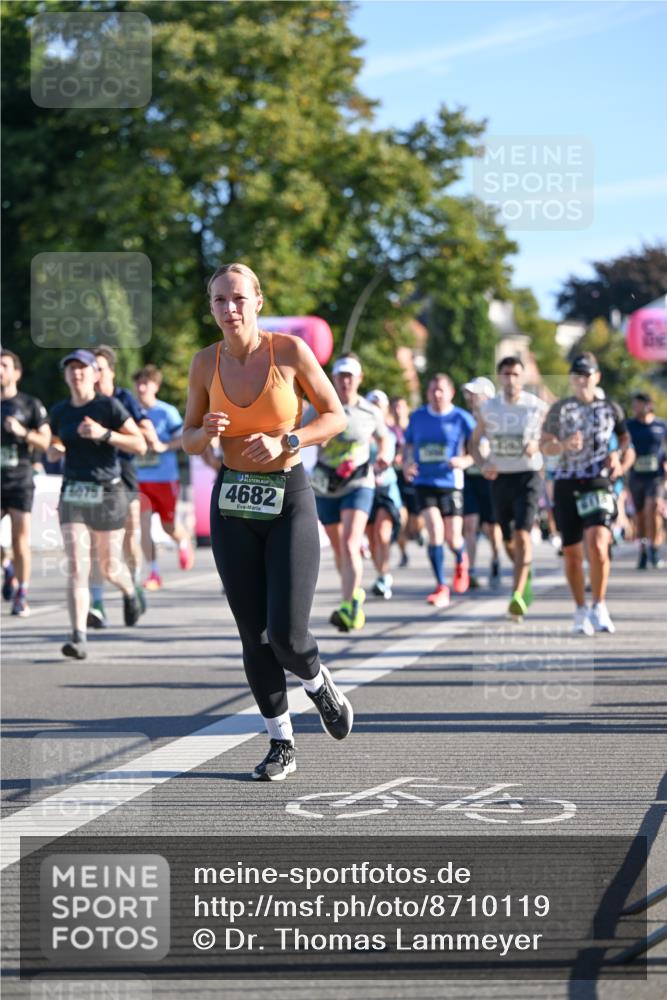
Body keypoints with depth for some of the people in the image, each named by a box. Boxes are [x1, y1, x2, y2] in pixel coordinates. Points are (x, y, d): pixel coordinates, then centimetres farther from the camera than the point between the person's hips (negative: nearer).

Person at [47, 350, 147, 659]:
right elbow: (53, 450, 22)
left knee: (109, 569, 10)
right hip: (73, 494, 2)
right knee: (77, 569, -12)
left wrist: (104, 434, -21)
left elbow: (140, 445, -9)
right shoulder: (59, 412, 7)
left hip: (108, 494, -2)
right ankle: (78, 638, -18)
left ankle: (129, 592, 46)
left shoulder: (109, 406, -5)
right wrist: (54, 450, -2)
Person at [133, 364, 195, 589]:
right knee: (144, 523, -11)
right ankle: (153, 572, -5)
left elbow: (185, 438, -6)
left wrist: (163, 446, -19)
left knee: (169, 525, 6)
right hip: (140, 479, 2)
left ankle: (184, 542, 42)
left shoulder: (167, 412, -6)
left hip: (165, 478, -2)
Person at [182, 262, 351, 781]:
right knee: (254, 637, 4)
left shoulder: (290, 350, -9)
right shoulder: (206, 362, 0)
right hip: (233, 504, 3)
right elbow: (189, 441, 9)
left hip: (289, 500, -3)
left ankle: (320, 685, 23)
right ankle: (282, 744, 18)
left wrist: (285, 441, -17)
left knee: (286, 635, -11)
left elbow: (336, 416, -2)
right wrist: (207, 432, -15)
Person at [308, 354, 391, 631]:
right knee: (338, 547, 14)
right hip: (326, 488, 2)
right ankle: (354, 593, 39)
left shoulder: (370, 413, 0)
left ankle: (349, 609, -28)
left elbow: (384, 438, 18)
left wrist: (385, 456, -3)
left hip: (359, 485, -2)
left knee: (350, 546, -20)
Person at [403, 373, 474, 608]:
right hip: (424, 482, 1)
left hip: (451, 484, -1)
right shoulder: (417, 417, 5)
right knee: (435, 531, -15)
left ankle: (461, 561, 41)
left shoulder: (462, 419, -4)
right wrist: (406, 463, -4)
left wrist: (464, 461, -19)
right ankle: (441, 587, -6)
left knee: (453, 538, 2)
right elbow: (408, 445, 16)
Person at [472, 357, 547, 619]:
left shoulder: (537, 407, -4)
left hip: (528, 477, -3)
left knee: (522, 534, -18)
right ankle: (526, 575, 40)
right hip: (499, 478, 4)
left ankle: (517, 595, -21)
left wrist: (537, 445, -17)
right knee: (508, 541, 11)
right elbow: (475, 441, 14)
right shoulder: (487, 408, 3)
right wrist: (482, 464, -4)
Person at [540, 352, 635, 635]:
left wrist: (621, 463, 4)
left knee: (597, 546, -20)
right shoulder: (560, 409, 5)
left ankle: (599, 608, -5)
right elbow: (545, 445, -2)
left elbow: (625, 439, 21)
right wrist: (564, 445, -22)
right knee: (571, 553, 4)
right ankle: (581, 612, 19)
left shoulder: (610, 408, 8)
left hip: (599, 484, -1)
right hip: (567, 484, 1)